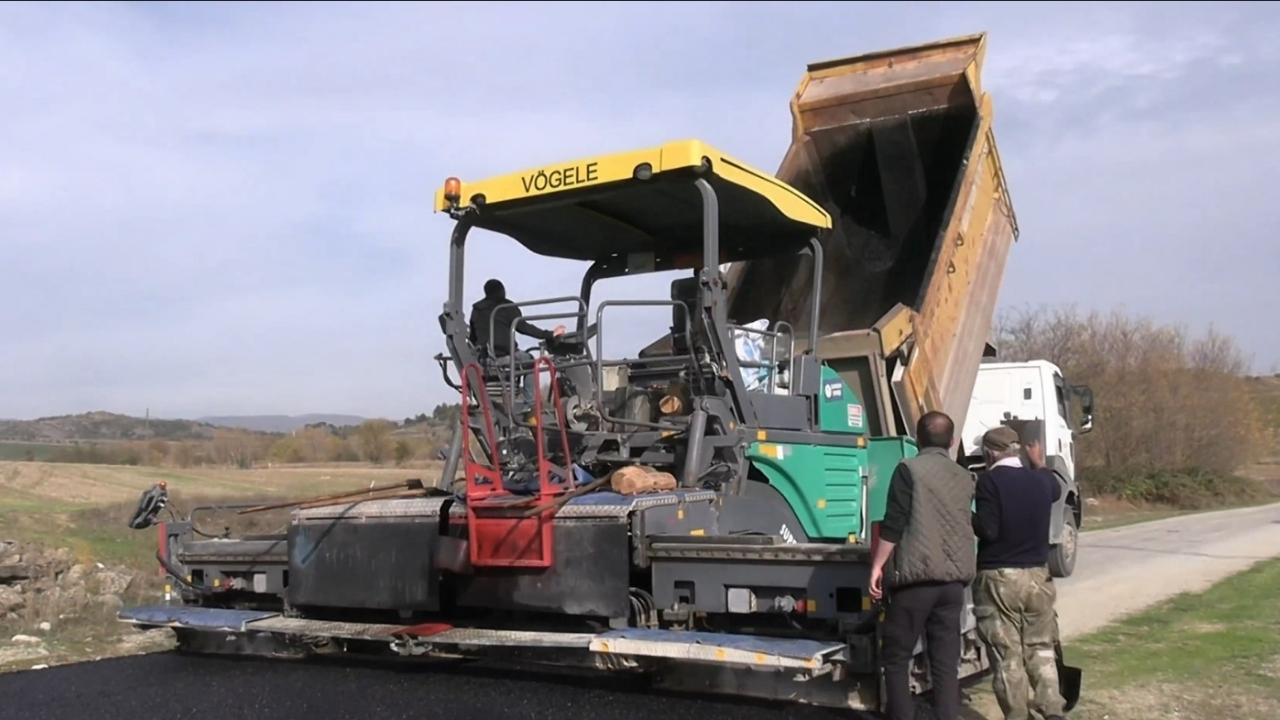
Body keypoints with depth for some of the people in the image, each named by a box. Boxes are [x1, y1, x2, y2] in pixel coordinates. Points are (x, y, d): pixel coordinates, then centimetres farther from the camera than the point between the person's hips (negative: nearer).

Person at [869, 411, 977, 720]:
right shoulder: (965, 478, 13)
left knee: (896, 656, 5)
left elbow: (893, 525, -10)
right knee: (946, 662, 7)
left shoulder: (909, 469, -4)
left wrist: (877, 566, -5)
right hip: (954, 580, 5)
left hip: (916, 577, -5)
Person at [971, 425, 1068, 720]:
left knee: (1007, 654, 3)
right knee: (1041, 647, 17)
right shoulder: (1041, 480, 5)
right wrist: (1039, 465, 45)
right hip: (1037, 575, 5)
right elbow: (1056, 490, 30)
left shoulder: (989, 480, -13)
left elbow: (987, 530, -18)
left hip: (998, 578, -5)